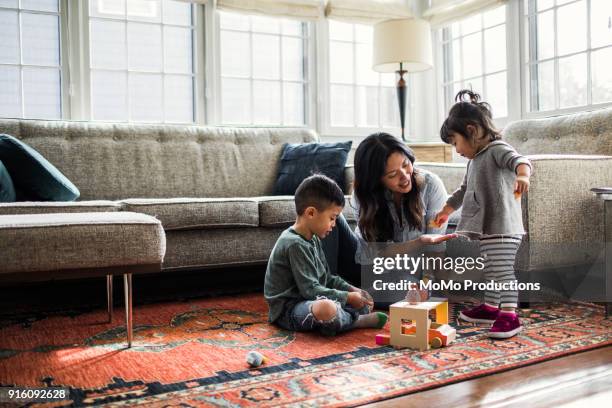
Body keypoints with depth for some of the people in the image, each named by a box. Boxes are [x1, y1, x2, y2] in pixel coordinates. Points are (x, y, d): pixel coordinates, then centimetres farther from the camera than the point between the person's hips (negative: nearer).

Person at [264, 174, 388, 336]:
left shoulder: (313, 239, 10)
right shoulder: (295, 244, -21)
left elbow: (326, 277, 17)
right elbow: (310, 289, -24)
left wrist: (351, 290, 3)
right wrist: (347, 297, -18)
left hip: (310, 300, 10)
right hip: (288, 310, -10)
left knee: (363, 300, 16)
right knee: (327, 308, -39)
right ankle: (356, 321, -11)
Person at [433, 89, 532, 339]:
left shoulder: (497, 149, -9)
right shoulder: (474, 160, 20)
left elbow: (518, 160, -31)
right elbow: (464, 191, 34)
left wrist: (522, 175, -53)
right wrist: (446, 211, 43)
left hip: (503, 227, -9)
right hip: (485, 229, 9)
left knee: (502, 270, -11)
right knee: (490, 271, 18)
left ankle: (509, 316, -7)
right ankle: (491, 307, 30)